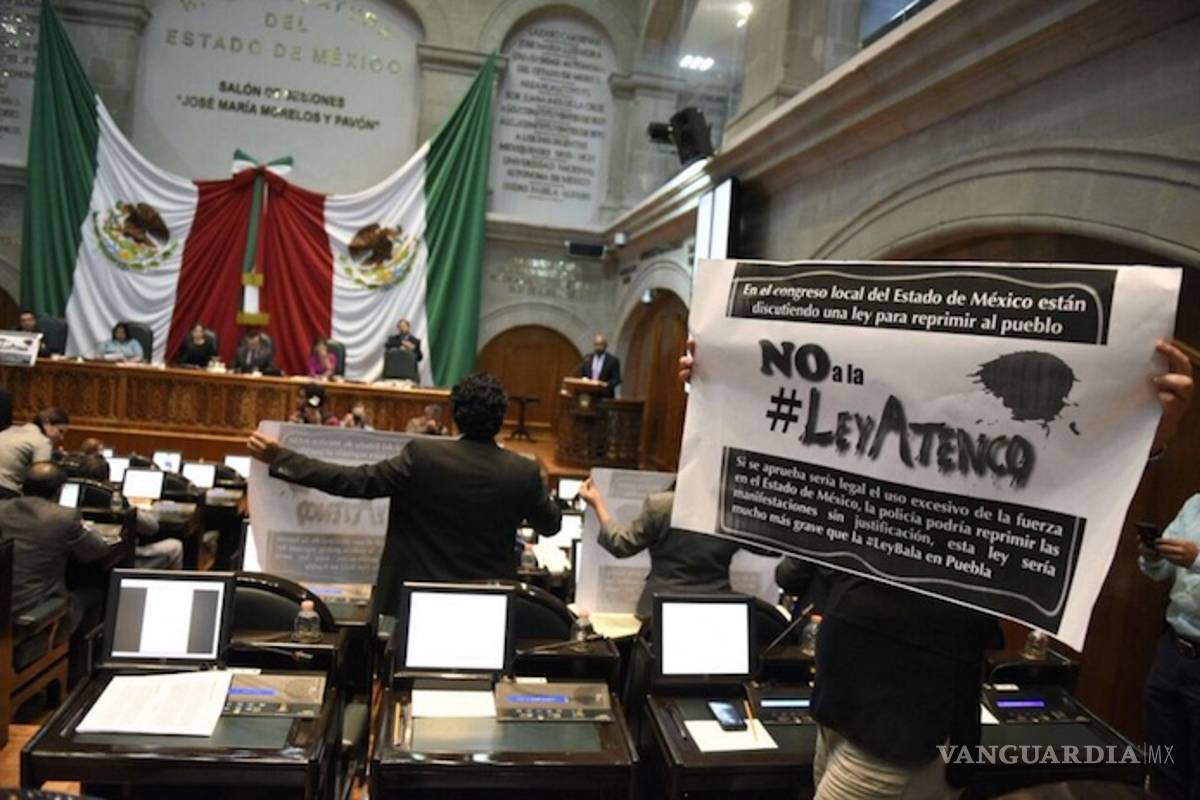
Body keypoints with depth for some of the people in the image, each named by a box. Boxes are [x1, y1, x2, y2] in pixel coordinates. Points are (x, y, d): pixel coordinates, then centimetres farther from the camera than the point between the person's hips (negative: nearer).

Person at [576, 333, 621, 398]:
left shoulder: (613, 360, 1)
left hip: (605, 397, -3)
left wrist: (607, 384, -21)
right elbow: (580, 375, 15)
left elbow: (616, 379, -3)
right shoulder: (587, 359, 12)